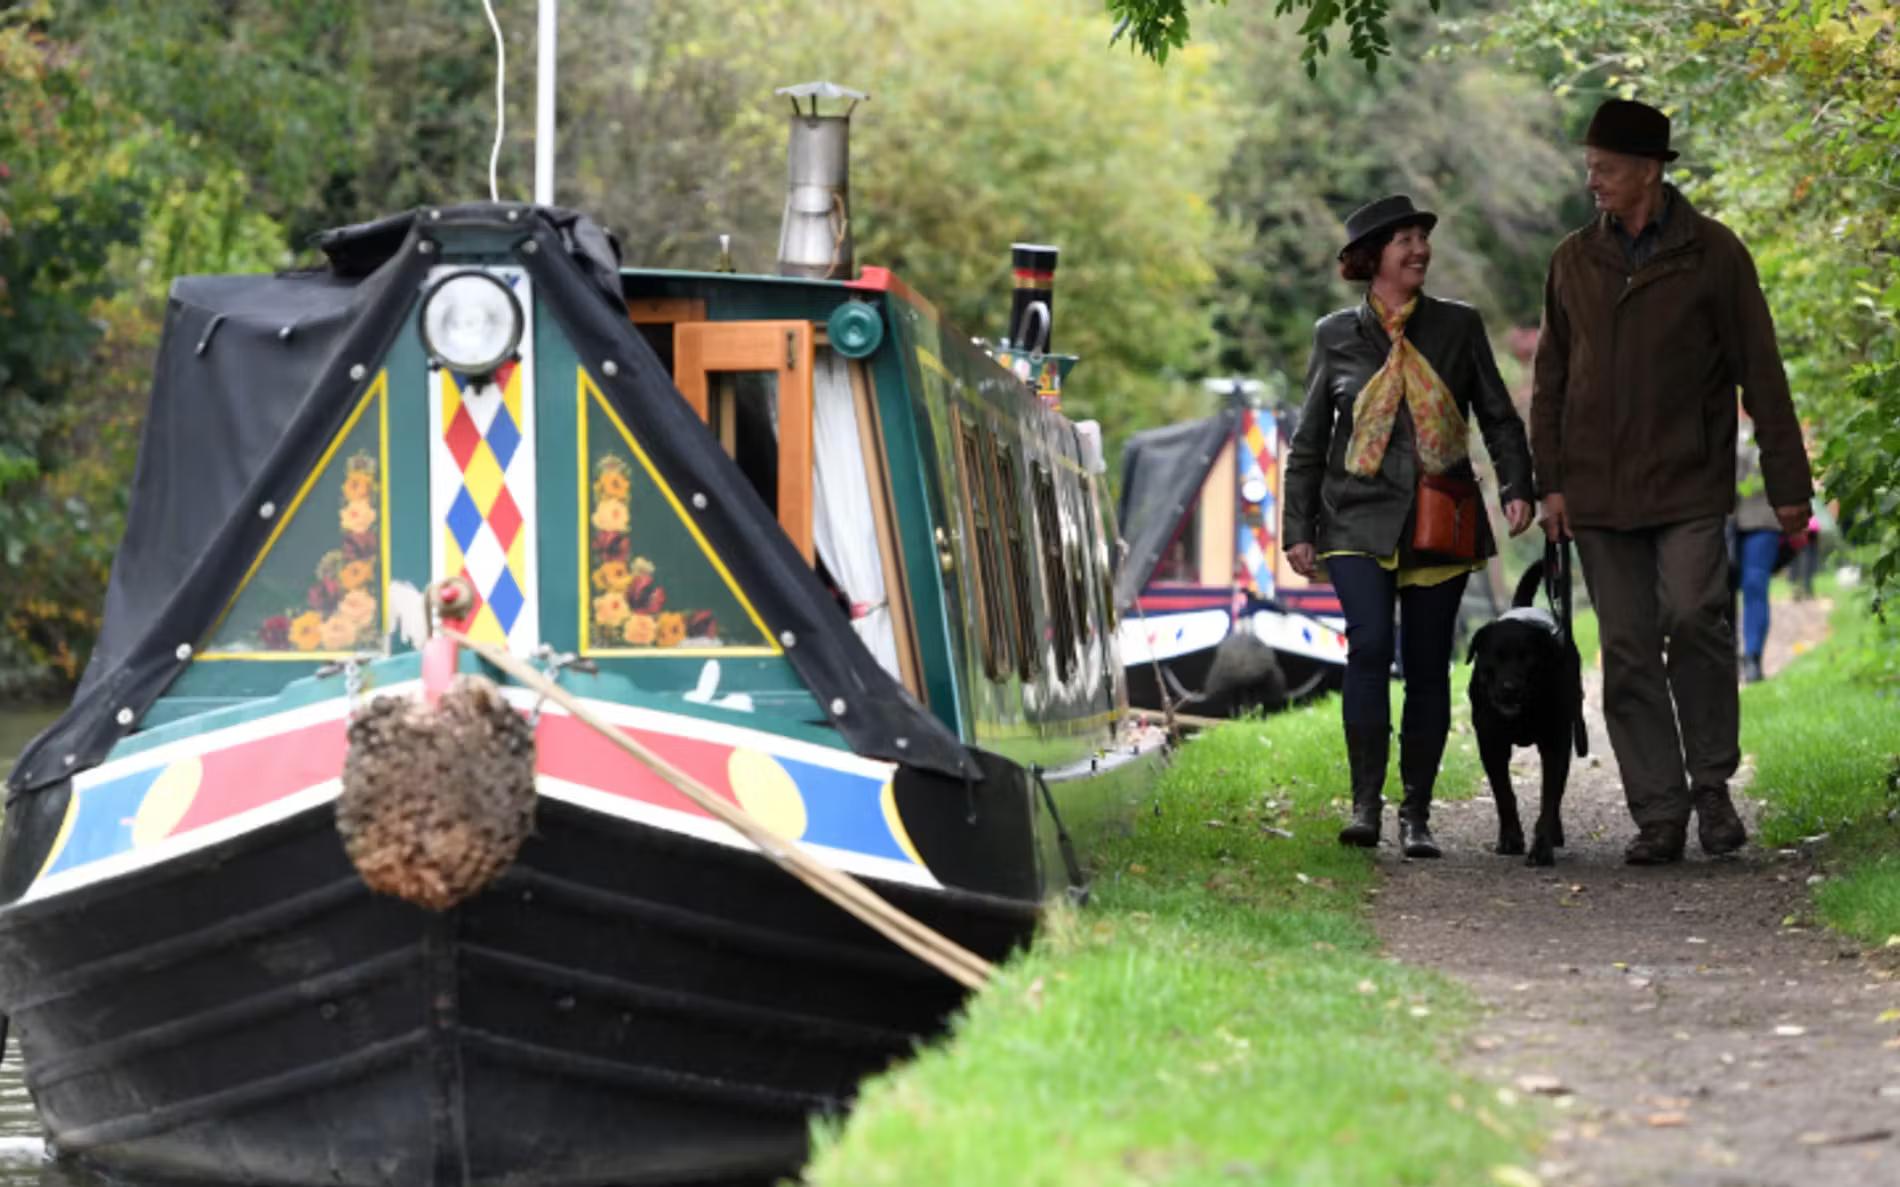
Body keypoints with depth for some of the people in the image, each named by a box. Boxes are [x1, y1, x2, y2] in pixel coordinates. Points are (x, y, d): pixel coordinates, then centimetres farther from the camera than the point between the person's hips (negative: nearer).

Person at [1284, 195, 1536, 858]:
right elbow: (1308, 442, 12)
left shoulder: (1458, 327, 8)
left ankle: (1416, 814, 10)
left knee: (1428, 665, 2)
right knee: (1369, 647, -19)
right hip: (1362, 522, -1)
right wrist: (1297, 528, 8)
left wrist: (1517, 487, -4)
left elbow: (1500, 419, 11)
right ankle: (1365, 802, -13)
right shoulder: (1337, 336, 7)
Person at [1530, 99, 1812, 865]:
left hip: (1689, 484, -3)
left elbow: (1760, 371, 0)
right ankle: (1658, 815, 6)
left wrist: (1788, 482, -2)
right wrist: (1550, 480, 4)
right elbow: (1550, 378, 13)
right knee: (1628, 655, 1)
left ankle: (1711, 781, -1)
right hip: (1599, 489, 3)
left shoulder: (1712, 254, 0)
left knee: (1693, 617, -19)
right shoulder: (1574, 260, 9)